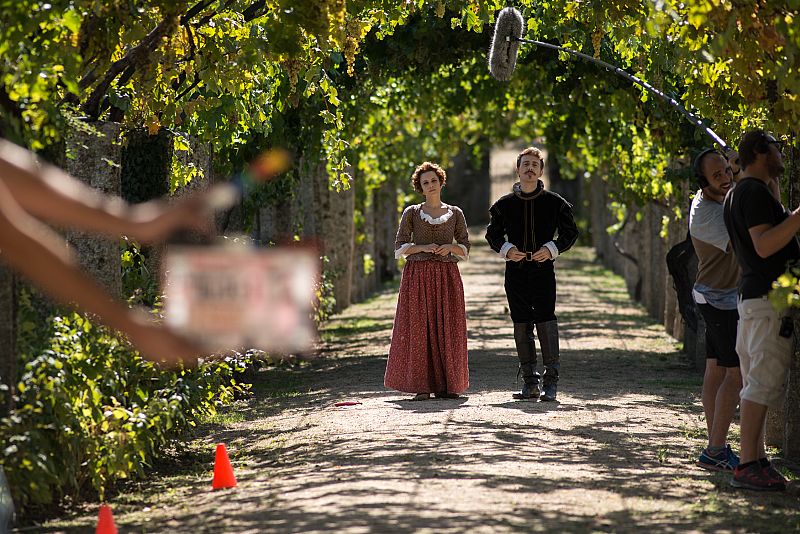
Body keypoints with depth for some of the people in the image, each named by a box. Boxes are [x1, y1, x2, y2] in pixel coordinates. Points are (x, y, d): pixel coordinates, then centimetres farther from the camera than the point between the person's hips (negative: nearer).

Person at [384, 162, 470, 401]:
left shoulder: (455, 214, 11)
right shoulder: (411, 213, 7)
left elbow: (465, 249, 11)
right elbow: (399, 248, 4)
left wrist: (450, 247, -9)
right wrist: (422, 247, -12)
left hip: (446, 275, 1)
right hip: (418, 275, -1)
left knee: (447, 329, -1)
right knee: (419, 327, -5)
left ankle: (447, 385, 4)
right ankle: (421, 386, -3)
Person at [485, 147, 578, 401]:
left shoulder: (555, 203, 3)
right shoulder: (504, 204, 7)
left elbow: (570, 232, 9)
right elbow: (492, 234, 17)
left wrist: (552, 249, -8)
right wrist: (506, 249, -3)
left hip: (543, 268, -3)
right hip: (515, 270, 3)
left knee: (545, 320, -12)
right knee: (521, 325, 4)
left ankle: (551, 380, -6)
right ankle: (530, 382, 10)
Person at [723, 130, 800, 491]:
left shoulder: (737, 194, 19)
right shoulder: (755, 192, -13)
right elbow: (764, 245, -23)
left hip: (752, 295, 11)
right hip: (770, 297, -11)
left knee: (756, 383, 12)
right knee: (763, 383, -13)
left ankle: (756, 458, 16)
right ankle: (748, 465, -15)